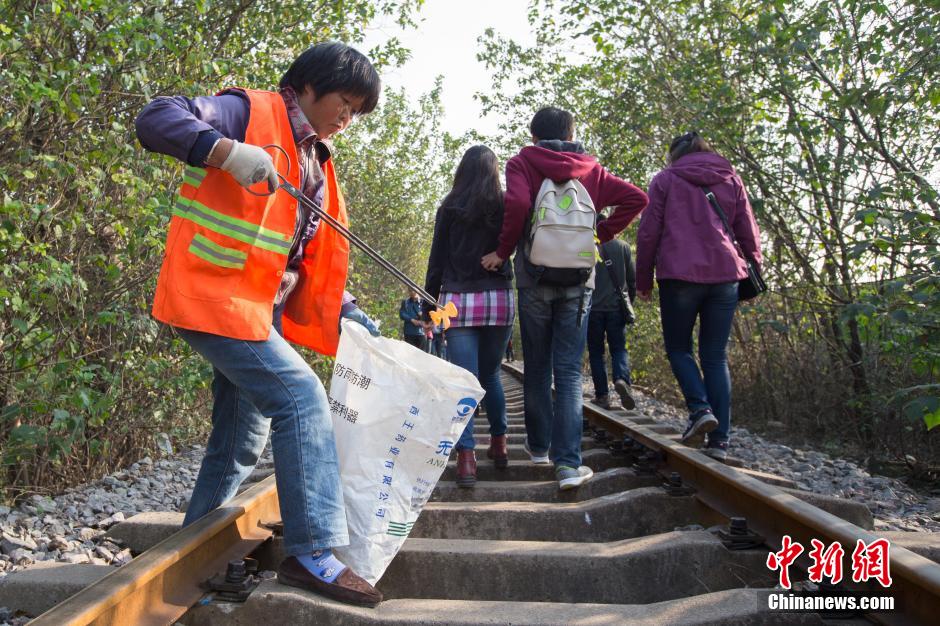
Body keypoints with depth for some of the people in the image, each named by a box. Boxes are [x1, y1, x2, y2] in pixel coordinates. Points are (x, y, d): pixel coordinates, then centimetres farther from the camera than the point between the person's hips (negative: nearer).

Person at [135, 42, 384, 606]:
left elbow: (315, 259, 19)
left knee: (242, 442, 16)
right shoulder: (251, 111, -5)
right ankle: (312, 552, -12)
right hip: (214, 294, -9)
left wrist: (345, 313, 8)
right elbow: (157, 118, -17)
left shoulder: (318, 164, 18)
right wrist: (225, 149, -32)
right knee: (302, 397, -19)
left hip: (258, 309, 9)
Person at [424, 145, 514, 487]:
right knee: (491, 375, 18)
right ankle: (498, 444, 25)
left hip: (458, 301, -1)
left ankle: (466, 457, -11)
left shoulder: (448, 208, 4)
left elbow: (437, 261, 5)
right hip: (499, 300, 2)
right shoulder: (505, 205, 5)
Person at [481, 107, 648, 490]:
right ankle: (568, 462, -6)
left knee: (536, 368, 13)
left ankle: (539, 445, 26)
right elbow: (636, 198, 2)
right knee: (569, 371, 1)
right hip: (579, 279, 2)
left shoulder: (522, 163, 1)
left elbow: (518, 204, -18)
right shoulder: (591, 169, 9)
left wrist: (502, 252, -7)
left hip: (535, 276, -1)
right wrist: (602, 233, 7)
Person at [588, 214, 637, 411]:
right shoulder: (623, 246, 5)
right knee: (619, 348, 8)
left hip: (592, 308, -1)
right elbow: (632, 277, 7)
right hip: (616, 307, 1)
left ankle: (602, 395, 4)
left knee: (596, 352, 8)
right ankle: (622, 379, -20)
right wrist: (630, 301, 19)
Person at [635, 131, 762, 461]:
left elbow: (648, 232, 2)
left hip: (680, 275, -3)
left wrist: (643, 279, 8)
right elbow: (749, 232, 12)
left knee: (678, 347, 14)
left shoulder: (665, 179, 6)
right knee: (716, 356, 7)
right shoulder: (731, 179, 15)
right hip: (725, 274, 3)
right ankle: (720, 440, 2)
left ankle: (700, 408, -10)